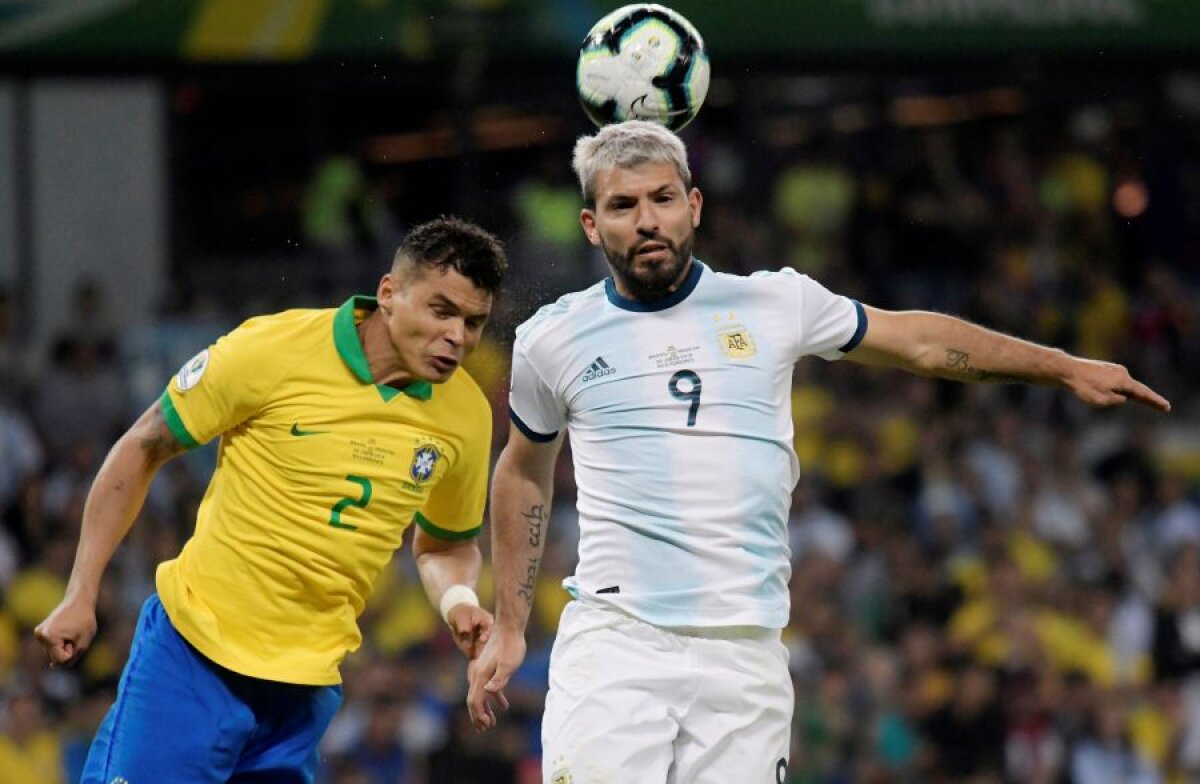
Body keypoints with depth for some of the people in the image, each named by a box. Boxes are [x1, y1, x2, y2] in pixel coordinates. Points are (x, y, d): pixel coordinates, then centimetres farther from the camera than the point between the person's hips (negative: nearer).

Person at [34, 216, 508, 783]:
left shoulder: (466, 416, 1)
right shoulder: (271, 350, -12)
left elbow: (447, 545, 20)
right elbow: (142, 450, -1)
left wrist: (458, 599, -4)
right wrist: (80, 596, -3)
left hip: (308, 688, 4)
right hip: (193, 652, -4)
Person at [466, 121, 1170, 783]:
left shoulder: (774, 306, 9)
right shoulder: (552, 342, 9)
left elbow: (919, 341, 21)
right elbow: (524, 475, 24)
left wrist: (1068, 369, 22)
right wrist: (510, 626, 24)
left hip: (746, 657, 1)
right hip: (612, 641, -1)